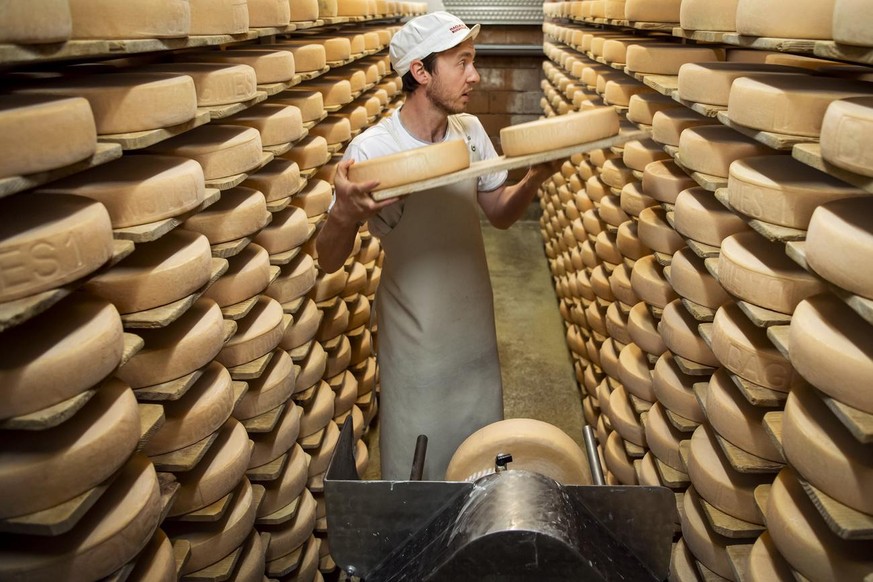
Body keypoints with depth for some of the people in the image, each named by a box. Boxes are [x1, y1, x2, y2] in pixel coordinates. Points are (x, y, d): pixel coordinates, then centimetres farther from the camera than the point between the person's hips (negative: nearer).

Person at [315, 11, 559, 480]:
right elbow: (329, 261, -17)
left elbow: (499, 213, 7)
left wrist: (534, 178, -12)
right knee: (416, 464, 14)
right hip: (417, 340, -5)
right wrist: (344, 213, -39)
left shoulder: (471, 131, -5)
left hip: (475, 326, 5)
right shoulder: (371, 149, -21)